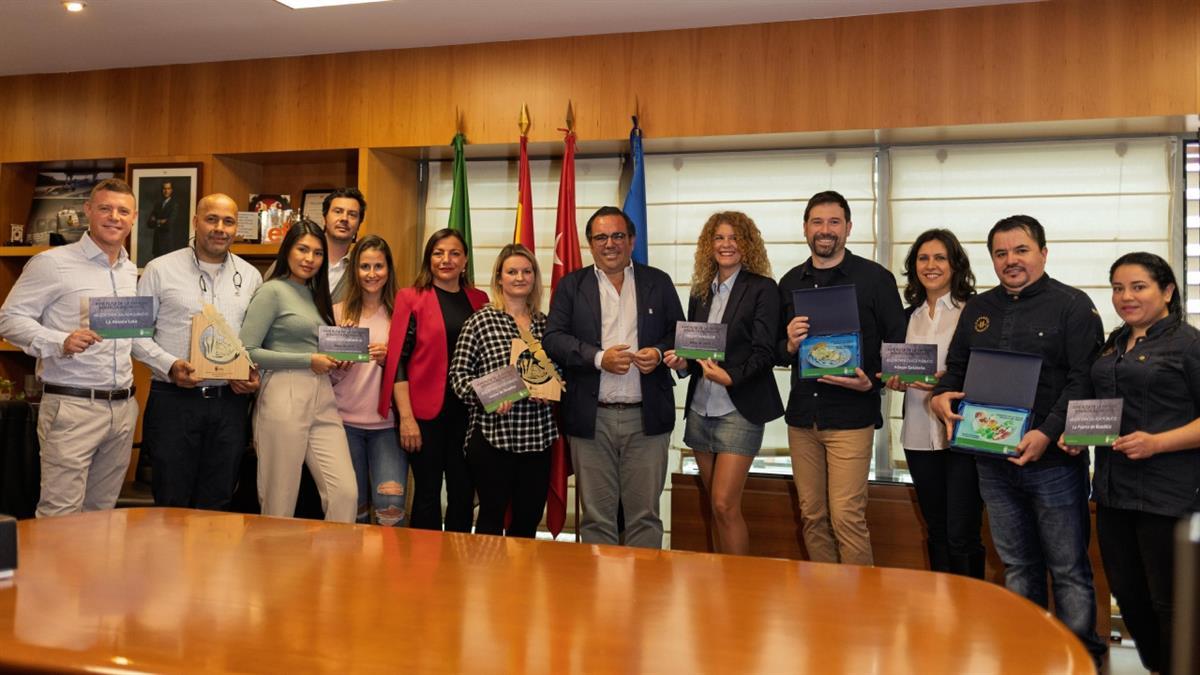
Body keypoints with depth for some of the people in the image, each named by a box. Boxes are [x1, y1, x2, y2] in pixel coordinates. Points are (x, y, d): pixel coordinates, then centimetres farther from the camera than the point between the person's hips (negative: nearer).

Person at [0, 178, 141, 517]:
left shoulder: (131, 271, 15)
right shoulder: (52, 263, -5)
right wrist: (60, 343, -22)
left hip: (123, 408, 6)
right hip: (71, 406, -6)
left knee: (103, 512, 13)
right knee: (61, 515, -5)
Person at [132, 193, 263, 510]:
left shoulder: (251, 276, 11)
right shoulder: (161, 269, 2)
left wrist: (255, 373, -2)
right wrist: (170, 365, -13)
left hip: (231, 400, 3)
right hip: (174, 400, -2)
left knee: (216, 504, 10)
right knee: (171, 502, 4)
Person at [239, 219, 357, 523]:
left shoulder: (316, 295, 19)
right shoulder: (272, 291, -1)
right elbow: (247, 352, -10)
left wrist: (335, 361, 6)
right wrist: (308, 360, -11)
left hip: (323, 400, 6)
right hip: (284, 398, -6)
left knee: (346, 492, -4)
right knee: (280, 503, 1)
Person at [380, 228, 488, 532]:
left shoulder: (479, 300, 10)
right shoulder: (411, 297, 0)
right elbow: (398, 359, -5)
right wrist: (406, 416, -11)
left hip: (468, 411, 3)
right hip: (426, 411, -3)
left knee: (463, 493, 8)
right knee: (427, 493, 4)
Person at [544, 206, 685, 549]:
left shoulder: (658, 282, 10)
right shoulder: (571, 285, 8)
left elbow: (680, 334, 12)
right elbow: (553, 338, -2)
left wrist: (660, 352, -9)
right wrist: (599, 358, -15)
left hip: (647, 417, 1)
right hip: (591, 418, 0)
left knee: (645, 514, 6)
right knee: (596, 517, 8)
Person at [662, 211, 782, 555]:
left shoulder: (762, 289, -4)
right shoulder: (700, 292, 13)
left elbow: (764, 353, -10)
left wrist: (730, 377, -24)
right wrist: (683, 362, -4)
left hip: (739, 409, -6)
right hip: (701, 409, 6)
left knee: (725, 505, -10)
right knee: (717, 507, 12)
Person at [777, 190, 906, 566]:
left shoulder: (875, 278, -1)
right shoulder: (790, 283, 11)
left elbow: (898, 346, 0)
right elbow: (775, 351, 16)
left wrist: (872, 382, -16)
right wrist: (788, 346, -6)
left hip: (851, 416, -4)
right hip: (802, 417, 5)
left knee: (847, 517, -8)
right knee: (812, 517, 11)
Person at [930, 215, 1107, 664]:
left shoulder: (1073, 305, -4)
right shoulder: (978, 310, 12)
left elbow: (1083, 380, -13)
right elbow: (956, 368, 18)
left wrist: (1047, 434, -23)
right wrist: (942, 395, -4)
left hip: (1054, 459, -5)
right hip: (993, 461, 5)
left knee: (1068, 568, 4)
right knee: (1017, 565, 15)